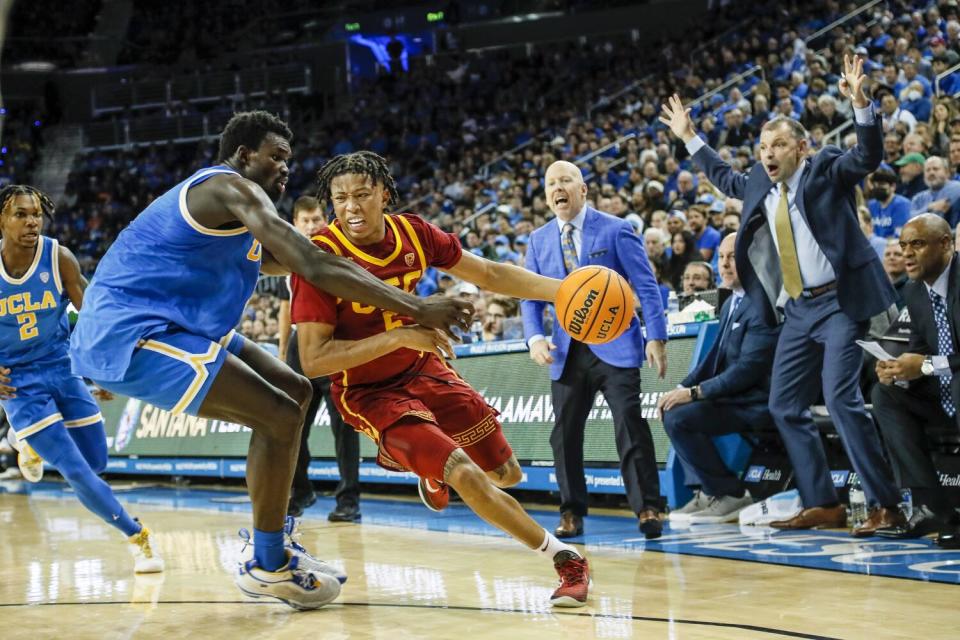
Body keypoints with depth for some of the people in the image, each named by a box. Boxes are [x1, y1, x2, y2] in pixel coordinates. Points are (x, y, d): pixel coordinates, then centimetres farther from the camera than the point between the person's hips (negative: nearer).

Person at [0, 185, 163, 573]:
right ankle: (136, 536, 2)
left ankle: (36, 446, 38)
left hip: (62, 369, 3)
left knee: (96, 463, 9)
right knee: (76, 472, -12)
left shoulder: (59, 258, -12)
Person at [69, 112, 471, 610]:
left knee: (294, 393, 14)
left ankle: (274, 547, 19)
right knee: (279, 416, -16)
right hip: (128, 334, -11)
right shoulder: (232, 188, -14)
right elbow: (315, 267, -24)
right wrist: (417, 309, -22)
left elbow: (282, 261, 37)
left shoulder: (231, 202, 19)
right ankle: (267, 567, -3)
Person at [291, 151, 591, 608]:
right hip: (369, 393, -6)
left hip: (423, 369, 6)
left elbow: (488, 274, 3)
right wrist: (399, 336, -34)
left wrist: (562, 289, -9)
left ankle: (433, 468, 43)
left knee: (507, 474, 10)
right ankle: (566, 560, -7)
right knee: (467, 477, -22)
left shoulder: (412, 233, -10)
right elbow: (313, 360, -28)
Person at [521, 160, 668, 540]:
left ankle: (647, 509, -6)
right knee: (565, 433, 4)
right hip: (567, 352, 4)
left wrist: (656, 337, -12)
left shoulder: (615, 230, -2)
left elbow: (646, 287, -4)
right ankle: (572, 513, 15)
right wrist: (535, 337, -7)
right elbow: (530, 297, 11)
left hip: (615, 347, -4)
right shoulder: (538, 241, 11)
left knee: (631, 426, -11)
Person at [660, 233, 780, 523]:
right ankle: (703, 490, 8)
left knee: (678, 417, -20)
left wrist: (695, 392, -21)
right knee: (672, 408, 14)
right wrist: (683, 388, 1)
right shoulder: (731, 304, 15)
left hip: (757, 402, -11)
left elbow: (750, 367, -23)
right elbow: (715, 357, 17)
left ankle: (731, 494, -9)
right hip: (735, 396, 11)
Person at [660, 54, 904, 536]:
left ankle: (885, 504, -13)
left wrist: (860, 103, -31)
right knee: (785, 406, 6)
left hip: (838, 303, -8)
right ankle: (822, 505, 12)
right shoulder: (761, 183, 14)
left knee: (841, 398, -18)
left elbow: (867, 157, -18)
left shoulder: (827, 170, -3)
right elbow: (726, 179, 33)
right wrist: (689, 137, 34)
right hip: (797, 311, 8)